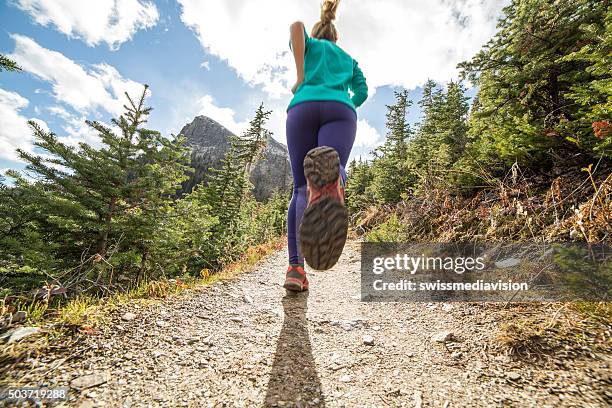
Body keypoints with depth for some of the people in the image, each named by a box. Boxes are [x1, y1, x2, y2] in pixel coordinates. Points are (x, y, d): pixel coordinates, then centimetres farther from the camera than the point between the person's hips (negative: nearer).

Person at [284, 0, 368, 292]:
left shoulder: (308, 44, 35)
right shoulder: (348, 58, 42)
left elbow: (296, 26, 11)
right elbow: (362, 91, 28)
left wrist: (300, 78, 8)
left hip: (303, 109, 0)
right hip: (340, 111, 1)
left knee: (301, 190, -2)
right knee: (335, 172, -24)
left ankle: (295, 268, -17)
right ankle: (331, 178, -64)